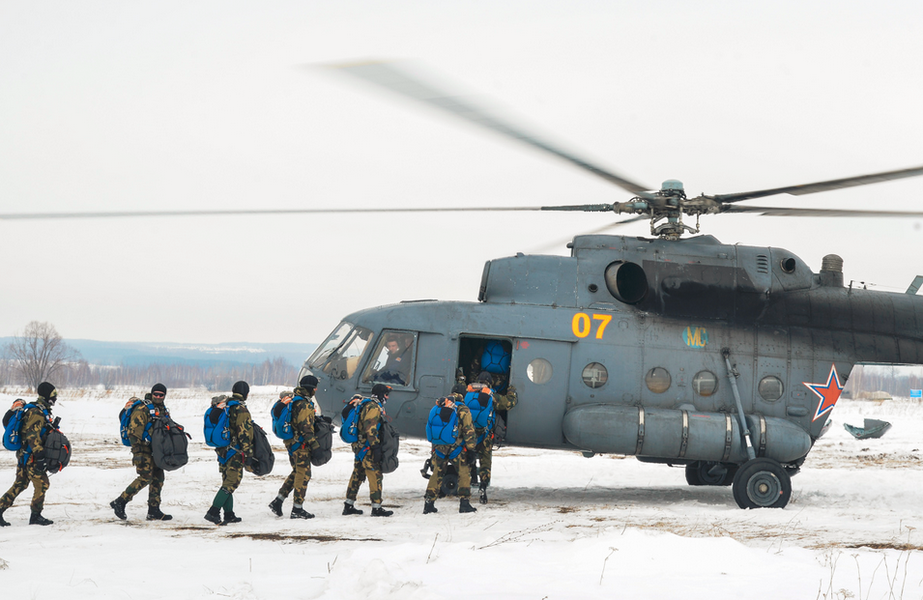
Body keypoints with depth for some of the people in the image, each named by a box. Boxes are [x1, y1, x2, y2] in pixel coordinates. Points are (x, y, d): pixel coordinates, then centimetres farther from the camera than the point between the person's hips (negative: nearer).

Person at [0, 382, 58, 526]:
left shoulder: (40, 410, 14)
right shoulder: (37, 412, -17)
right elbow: (33, 435, -24)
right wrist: (40, 457, -26)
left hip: (23, 454, 10)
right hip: (30, 456, -10)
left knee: (19, 485, 13)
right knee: (42, 484, -3)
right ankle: (36, 516, 4)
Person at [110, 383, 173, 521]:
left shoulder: (163, 411, 15)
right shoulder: (142, 410, -12)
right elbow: (134, 432, -18)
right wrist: (138, 452, -23)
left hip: (156, 450, 9)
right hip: (143, 449, -9)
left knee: (158, 478, 5)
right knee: (146, 477, -16)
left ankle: (154, 511, 9)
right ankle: (120, 502, -11)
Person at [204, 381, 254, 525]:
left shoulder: (223, 405, 9)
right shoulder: (240, 409, -15)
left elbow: (213, 424, 19)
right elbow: (244, 433, -17)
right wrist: (248, 453, -15)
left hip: (222, 450, 8)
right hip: (235, 453, -8)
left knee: (227, 481, 15)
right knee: (231, 482, -7)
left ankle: (229, 514, 18)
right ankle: (213, 512, -17)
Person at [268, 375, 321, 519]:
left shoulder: (292, 398, 6)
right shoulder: (305, 405, -19)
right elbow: (306, 429, -23)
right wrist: (315, 445, -21)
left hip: (290, 442, 9)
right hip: (301, 444, -9)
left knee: (297, 472, 19)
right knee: (303, 475, -2)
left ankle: (278, 501, 14)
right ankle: (297, 509, 0)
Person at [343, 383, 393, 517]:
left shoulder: (365, 404, 18)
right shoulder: (374, 407, -15)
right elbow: (370, 430, -22)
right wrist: (376, 448, -23)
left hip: (359, 446, 10)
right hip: (367, 447, -10)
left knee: (357, 475, 14)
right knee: (375, 475, -8)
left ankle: (349, 505, 19)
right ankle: (376, 507, -8)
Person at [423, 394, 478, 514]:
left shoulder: (435, 409, 14)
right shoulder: (462, 410, -1)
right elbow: (468, 431, -5)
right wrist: (471, 449, -2)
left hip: (439, 448, 4)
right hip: (457, 449, -4)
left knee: (437, 474, 14)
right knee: (464, 472, 6)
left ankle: (428, 504, 11)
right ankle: (464, 502, 0)